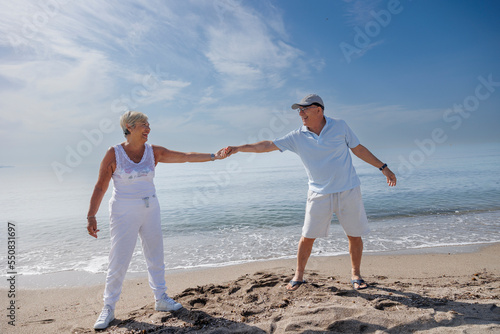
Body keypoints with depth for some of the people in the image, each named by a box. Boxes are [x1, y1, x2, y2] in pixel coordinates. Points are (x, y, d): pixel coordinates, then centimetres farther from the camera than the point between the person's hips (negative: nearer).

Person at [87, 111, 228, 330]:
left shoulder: (153, 152, 0)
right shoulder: (114, 154, -10)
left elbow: (185, 157, -4)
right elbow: (100, 188, -7)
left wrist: (213, 156, -11)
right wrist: (91, 216, -8)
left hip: (150, 210, 4)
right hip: (124, 213, -4)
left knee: (156, 256, 10)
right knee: (118, 261, 1)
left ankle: (161, 299, 26)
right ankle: (108, 308, 19)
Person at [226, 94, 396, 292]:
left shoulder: (340, 126, -2)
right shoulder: (297, 137, -2)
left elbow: (358, 149, 7)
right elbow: (268, 145, -3)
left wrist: (383, 167, 8)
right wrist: (238, 148, -8)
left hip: (348, 190, 0)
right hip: (319, 193, 0)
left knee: (355, 235, 7)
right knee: (307, 237, 0)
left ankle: (356, 275, 28)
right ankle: (298, 276, 20)